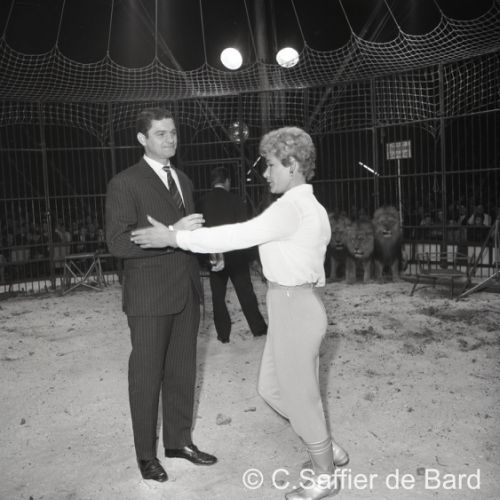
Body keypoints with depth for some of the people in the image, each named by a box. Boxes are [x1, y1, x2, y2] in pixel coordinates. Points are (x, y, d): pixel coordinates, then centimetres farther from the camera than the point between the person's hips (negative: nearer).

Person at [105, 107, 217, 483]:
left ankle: (179, 440, 32)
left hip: (186, 291, 6)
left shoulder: (184, 181, 14)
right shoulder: (125, 183, -8)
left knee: (182, 371, 15)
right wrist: (172, 233, -24)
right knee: (147, 375, 6)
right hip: (150, 296, -6)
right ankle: (146, 453, 24)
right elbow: (118, 242, -18)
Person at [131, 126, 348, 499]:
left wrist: (174, 237, -20)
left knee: (300, 393, 6)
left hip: (294, 306, -10)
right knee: (272, 387, 19)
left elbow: (238, 235, -25)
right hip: (295, 303, 10)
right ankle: (329, 450, 34)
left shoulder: (293, 206, -19)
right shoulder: (310, 206, 13)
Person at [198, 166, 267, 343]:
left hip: (214, 254, 1)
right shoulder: (234, 199, -6)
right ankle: (258, 328, 16)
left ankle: (223, 333, 12)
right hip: (236, 253, -1)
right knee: (245, 291, 9)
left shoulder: (203, 202, -2)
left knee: (218, 295, 9)